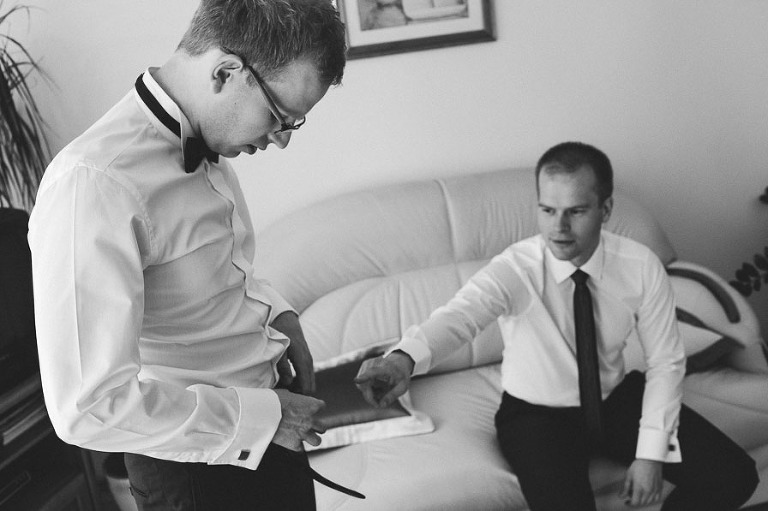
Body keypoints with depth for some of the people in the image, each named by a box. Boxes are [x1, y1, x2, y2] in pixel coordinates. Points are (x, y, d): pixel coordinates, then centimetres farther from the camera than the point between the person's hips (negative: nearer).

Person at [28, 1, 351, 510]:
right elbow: (91, 407, -30)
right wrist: (262, 415, -23)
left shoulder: (207, 147, -2)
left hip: (268, 424, 8)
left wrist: (273, 311, -2)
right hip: (197, 463, -7)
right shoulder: (93, 183, -28)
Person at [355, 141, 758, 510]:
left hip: (617, 399, 4)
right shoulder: (515, 268, -25)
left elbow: (665, 362, -6)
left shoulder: (641, 267, -15)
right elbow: (461, 314, -46)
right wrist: (405, 358, -67)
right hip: (537, 414, -3)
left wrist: (650, 453, -14)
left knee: (733, 476, -9)